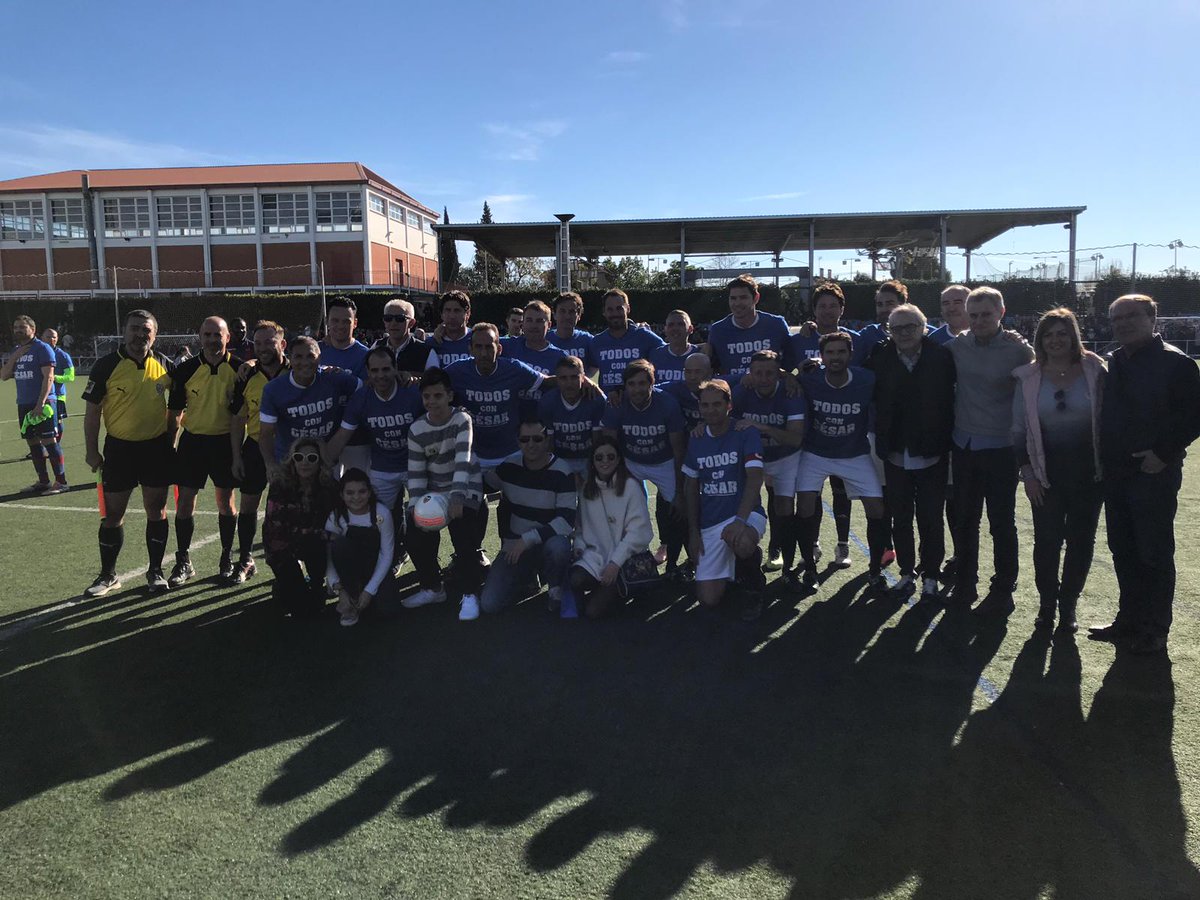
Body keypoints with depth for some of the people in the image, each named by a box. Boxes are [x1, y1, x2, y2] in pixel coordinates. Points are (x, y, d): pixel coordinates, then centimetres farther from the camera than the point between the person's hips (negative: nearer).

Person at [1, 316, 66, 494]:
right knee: (33, 442, 9)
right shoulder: (15, 351, 16)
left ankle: (61, 481, -5)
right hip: (24, 404, 8)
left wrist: (41, 403, -20)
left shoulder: (42, 348, -6)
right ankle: (43, 481, 17)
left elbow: (48, 377, -13)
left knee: (49, 441, -8)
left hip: (42, 403, -7)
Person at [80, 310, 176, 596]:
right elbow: (92, 410, -3)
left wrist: (171, 440, 7)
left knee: (156, 510, 7)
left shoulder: (164, 365, 1)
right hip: (119, 448, -2)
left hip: (157, 447, 2)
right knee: (112, 514, 5)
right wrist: (92, 451, -6)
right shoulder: (106, 366, -7)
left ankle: (155, 571, 20)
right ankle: (108, 575, 20)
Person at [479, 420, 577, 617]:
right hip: (514, 548, 4)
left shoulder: (562, 473, -13)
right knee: (490, 603, -13)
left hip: (548, 540, -3)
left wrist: (527, 539, -25)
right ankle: (527, 576, 19)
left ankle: (557, 588, -6)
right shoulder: (510, 466, -1)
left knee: (558, 547, -40)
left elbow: (567, 521, -20)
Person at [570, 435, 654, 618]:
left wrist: (615, 563, -16)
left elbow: (638, 532, -13)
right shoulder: (586, 488, 8)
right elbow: (581, 525, 16)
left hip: (624, 559, -4)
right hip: (595, 555, 4)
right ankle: (603, 592, 5)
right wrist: (579, 546, -5)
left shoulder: (630, 486, -9)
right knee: (575, 579, -29)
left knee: (593, 611, -15)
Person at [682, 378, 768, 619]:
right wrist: (693, 532, 6)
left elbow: (755, 478, -20)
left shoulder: (746, 433, -8)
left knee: (742, 542, -41)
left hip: (745, 513, -4)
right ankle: (731, 567, 30)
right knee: (708, 599, -6)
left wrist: (740, 520, -34)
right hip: (709, 523, 4)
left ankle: (754, 589, -6)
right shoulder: (696, 440, 6)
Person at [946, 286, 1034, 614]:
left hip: (1001, 449, -4)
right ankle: (964, 584, 26)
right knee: (964, 519, 13)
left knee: (1002, 524, 4)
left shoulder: (1019, 350, -9)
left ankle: (1003, 592, 16)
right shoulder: (956, 347, 1)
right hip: (964, 446, 4)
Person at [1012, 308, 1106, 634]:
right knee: (1047, 540, 2)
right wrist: (1027, 473, -2)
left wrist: (1107, 468, -2)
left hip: (1088, 471, 0)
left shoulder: (1094, 371, -3)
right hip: (1047, 472, 0)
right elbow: (1019, 429, 3)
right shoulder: (1028, 378, -1)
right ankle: (1046, 603, 19)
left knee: (1081, 540, 7)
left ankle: (1068, 605, 22)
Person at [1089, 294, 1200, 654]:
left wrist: (1164, 453, -17)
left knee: (1154, 553, 2)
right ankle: (1129, 620, 26)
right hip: (1116, 473, 7)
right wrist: (1103, 457, 8)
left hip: (1155, 473, -6)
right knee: (1123, 552, 14)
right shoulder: (1112, 363, 11)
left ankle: (1155, 631, 13)